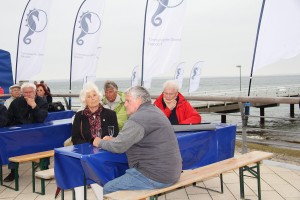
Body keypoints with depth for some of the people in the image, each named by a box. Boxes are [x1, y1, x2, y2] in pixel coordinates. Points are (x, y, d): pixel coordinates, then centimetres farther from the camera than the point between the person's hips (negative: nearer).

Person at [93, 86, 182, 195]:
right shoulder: (154, 111, 14)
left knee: (108, 189, -3)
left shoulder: (138, 118, -18)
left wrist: (100, 143, 0)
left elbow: (119, 147, -19)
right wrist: (113, 140, 9)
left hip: (155, 177, -10)